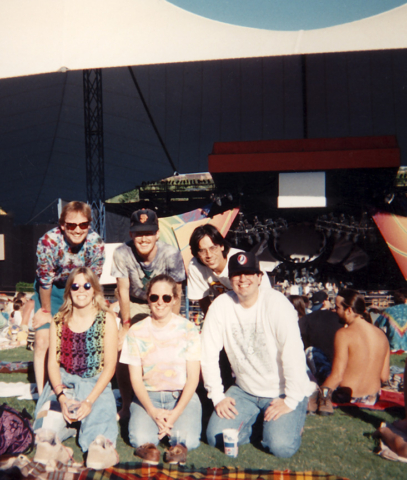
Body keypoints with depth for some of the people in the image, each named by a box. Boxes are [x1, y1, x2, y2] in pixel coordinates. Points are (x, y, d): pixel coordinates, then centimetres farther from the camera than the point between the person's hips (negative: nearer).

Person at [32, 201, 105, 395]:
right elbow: (45, 281, -19)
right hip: (51, 290, -1)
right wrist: (46, 312, -9)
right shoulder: (48, 241, -32)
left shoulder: (96, 243, -26)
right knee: (43, 340, -10)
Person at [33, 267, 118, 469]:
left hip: (96, 384, -2)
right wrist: (61, 395, -17)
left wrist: (89, 401, -15)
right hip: (64, 383, 3)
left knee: (99, 409, -31)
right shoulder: (59, 322, 9)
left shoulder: (107, 320, 1)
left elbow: (110, 365, -3)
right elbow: (52, 362, 2)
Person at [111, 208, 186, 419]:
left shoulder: (171, 254, -28)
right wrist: (126, 325, -10)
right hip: (134, 305, 1)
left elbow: (175, 295, -17)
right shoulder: (122, 253, -25)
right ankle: (126, 405, 8)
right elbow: (123, 292, -13)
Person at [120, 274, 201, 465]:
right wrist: (153, 411, -16)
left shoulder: (188, 329, -1)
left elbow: (193, 377, -3)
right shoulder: (136, 332, 1)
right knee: (141, 439, -27)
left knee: (187, 439, -25)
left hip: (182, 396, 0)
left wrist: (176, 412, -16)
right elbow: (136, 378, 0)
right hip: (148, 396, 0)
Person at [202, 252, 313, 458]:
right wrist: (218, 396, -6)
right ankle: (256, 418, 19)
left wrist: (291, 400, -20)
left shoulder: (276, 303, -19)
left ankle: (291, 420, 14)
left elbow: (293, 353, -22)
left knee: (281, 446, -19)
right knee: (216, 437, -7)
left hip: (281, 392, -3)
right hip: (244, 391, 4)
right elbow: (208, 354, -5)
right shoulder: (221, 305, -10)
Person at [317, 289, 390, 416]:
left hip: (346, 397, -6)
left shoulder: (344, 334, -17)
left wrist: (318, 393, -8)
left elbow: (337, 375, -19)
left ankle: (325, 401, 1)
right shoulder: (382, 335, 0)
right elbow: (384, 376, 4)